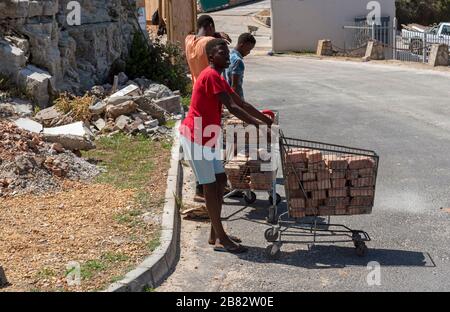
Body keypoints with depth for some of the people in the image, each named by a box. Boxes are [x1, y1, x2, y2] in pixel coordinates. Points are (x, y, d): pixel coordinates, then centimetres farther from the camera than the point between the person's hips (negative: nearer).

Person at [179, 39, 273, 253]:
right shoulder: (211, 76, -18)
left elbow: (241, 103, 16)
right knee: (210, 185, -4)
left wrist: (266, 120, 11)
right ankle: (221, 239, 4)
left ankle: (215, 234, 19)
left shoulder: (219, 78, 13)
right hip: (195, 137, -10)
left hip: (207, 137, 10)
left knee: (220, 180, 11)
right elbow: (232, 108, -22)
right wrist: (259, 125, -20)